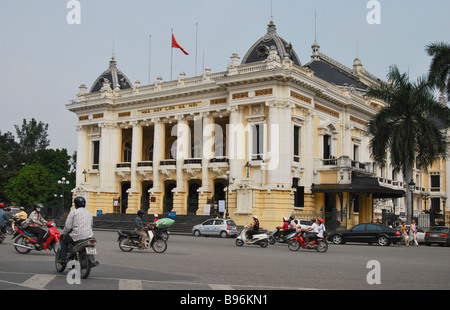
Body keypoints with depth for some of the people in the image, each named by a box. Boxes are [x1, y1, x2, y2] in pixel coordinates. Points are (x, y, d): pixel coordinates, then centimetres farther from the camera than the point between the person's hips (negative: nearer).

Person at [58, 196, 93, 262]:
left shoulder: (73, 212, -2)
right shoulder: (89, 213, 16)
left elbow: (68, 226, -6)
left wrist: (64, 234, 10)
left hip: (77, 236, -6)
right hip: (89, 236, 6)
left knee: (63, 240, 21)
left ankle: (63, 258, 11)